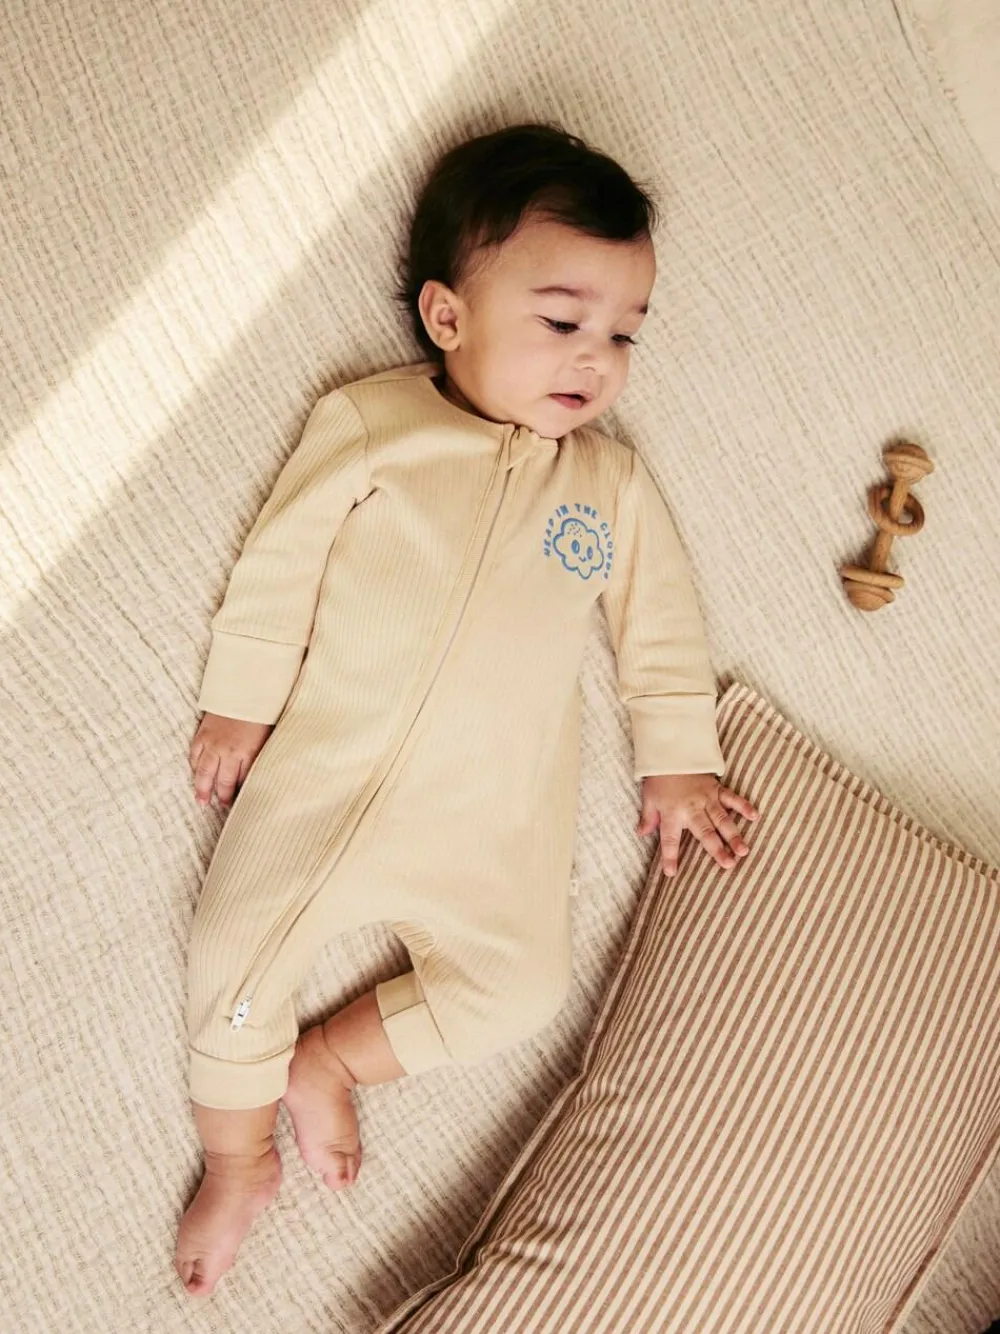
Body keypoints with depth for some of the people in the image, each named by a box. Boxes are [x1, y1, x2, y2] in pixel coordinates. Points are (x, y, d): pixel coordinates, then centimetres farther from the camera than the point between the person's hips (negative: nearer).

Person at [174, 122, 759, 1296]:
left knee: (519, 987, -7)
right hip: (324, 771, -2)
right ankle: (238, 1159, 22)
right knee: (238, 949, -5)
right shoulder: (365, 422, 2)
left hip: (493, 824, 3)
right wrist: (239, 703, -1)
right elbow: (279, 563, 2)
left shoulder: (612, 481, 10)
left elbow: (660, 626, 14)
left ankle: (328, 1060, 14)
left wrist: (677, 764, 11)